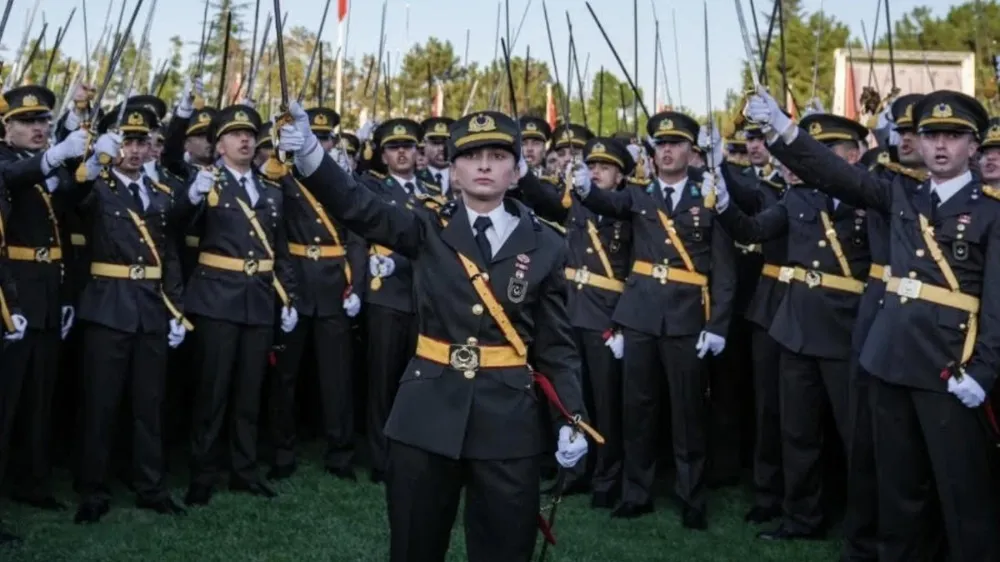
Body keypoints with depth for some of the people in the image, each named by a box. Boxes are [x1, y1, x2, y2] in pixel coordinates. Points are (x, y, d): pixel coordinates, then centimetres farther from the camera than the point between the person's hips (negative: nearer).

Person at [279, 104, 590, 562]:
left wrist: (574, 418, -7)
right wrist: (309, 153, -29)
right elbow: (358, 208, -12)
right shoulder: (429, 231, 2)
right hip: (426, 414, 1)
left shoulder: (545, 246, 2)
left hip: (508, 420, 0)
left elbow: (557, 345, 4)